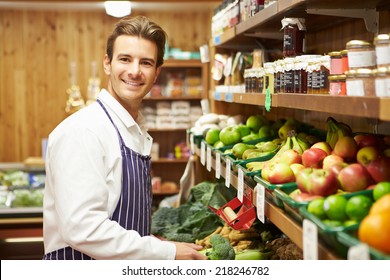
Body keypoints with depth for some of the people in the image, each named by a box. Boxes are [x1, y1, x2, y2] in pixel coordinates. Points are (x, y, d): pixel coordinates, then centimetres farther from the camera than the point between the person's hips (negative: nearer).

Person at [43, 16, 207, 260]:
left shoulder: (138, 134, 6)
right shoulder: (82, 131, -20)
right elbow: (82, 228, -27)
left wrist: (154, 242, 1)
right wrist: (168, 252, -21)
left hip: (128, 268, 8)